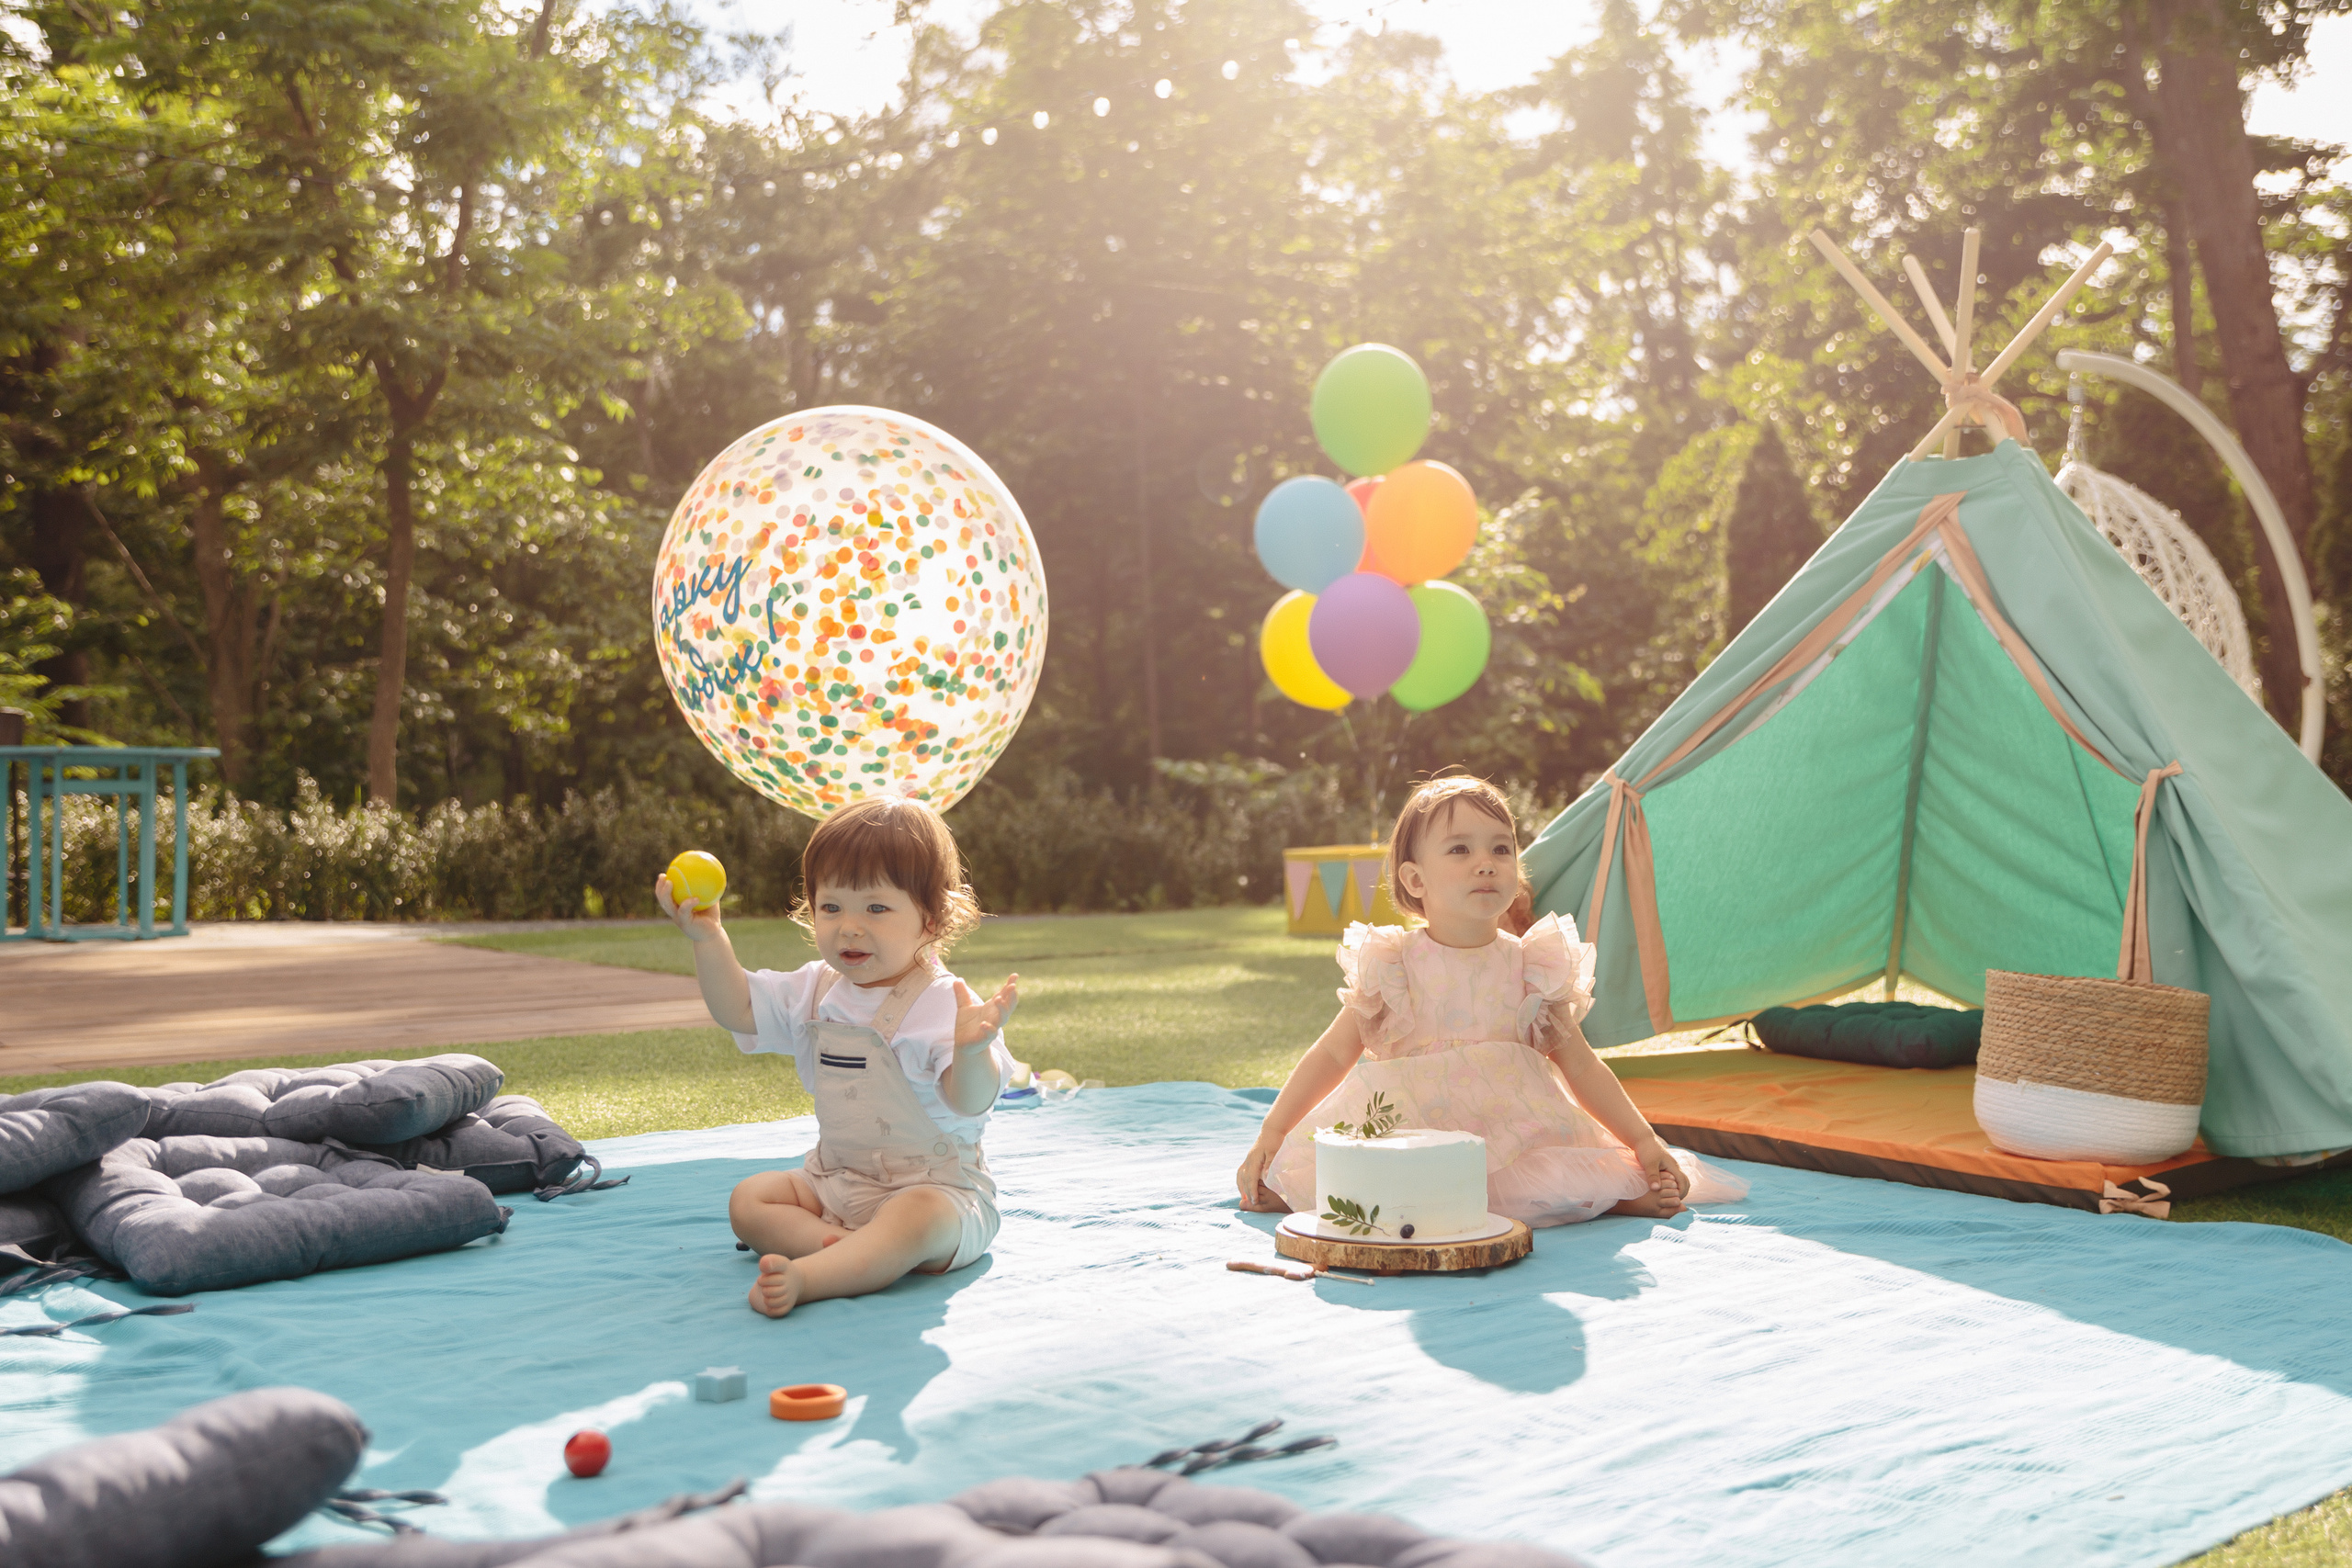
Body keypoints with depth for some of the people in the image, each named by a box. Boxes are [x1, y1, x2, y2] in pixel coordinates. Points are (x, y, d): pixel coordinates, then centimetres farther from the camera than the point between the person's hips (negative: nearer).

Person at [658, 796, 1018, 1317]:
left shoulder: (946, 1004, -18)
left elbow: (970, 1102, -28)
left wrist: (973, 1049, -51)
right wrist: (708, 937, -2)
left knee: (920, 1220, -38)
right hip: (835, 1181, 8)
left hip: (933, 1187, -8)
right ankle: (861, 1250, -24)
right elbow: (737, 1009, 12)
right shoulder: (816, 990, 5)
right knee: (747, 1200, -6)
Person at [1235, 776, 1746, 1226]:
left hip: (1515, 1137, 2)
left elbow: (1581, 1068, 9)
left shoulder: (1532, 967, 3)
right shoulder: (1390, 965, -1)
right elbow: (1332, 1055, 4)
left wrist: (1646, 1142, 2)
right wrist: (1271, 1133, -4)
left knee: (1570, 1192, -28)